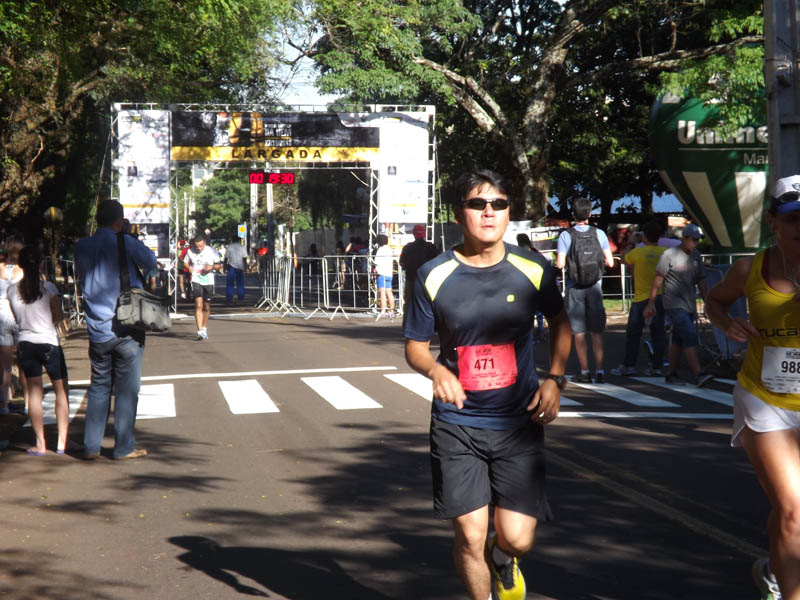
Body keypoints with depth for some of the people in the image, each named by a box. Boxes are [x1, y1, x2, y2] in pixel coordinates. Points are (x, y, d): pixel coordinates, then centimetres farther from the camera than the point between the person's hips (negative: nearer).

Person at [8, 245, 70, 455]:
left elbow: (18, 319, 10)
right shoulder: (48, 287, -11)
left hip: (25, 344, 3)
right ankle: (62, 442, 7)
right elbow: (59, 317, -3)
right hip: (48, 342, -3)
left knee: (34, 393, 9)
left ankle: (40, 445, 8)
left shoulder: (12, 290, -1)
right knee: (61, 391, 10)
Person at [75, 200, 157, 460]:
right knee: (127, 389, 4)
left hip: (97, 331, 5)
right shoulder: (126, 244, -11)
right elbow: (151, 262, 4)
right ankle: (124, 447, 8)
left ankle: (91, 446, 14)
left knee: (99, 385, 14)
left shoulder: (82, 247, 3)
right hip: (127, 331, -4)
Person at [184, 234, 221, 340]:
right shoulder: (190, 251, 1)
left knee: (206, 307, 9)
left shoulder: (212, 251, -1)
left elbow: (219, 265, 6)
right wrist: (188, 267, -7)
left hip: (208, 282, 1)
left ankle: (204, 329, 28)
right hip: (196, 281, -1)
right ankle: (200, 331, -18)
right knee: (198, 305, -14)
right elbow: (185, 262, 15)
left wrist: (212, 267, -16)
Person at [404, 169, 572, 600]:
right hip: (456, 425, 0)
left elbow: (560, 322, 16)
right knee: (470, 536, -3)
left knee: (517, 539, -3)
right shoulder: (433, 276, -5)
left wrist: (555, 379, 2)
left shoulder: (533, 270, -2)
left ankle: (502, 561, 36)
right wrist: (436, 370, -19)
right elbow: (415, 347, 3)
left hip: (519, 423, 1)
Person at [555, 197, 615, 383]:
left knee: (579, 333, 4)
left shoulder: (566, 235, -9)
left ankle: (585, 371, 4)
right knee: (596, 331, 9)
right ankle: (599, 371, 7)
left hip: (575, 289, -2)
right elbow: (610, 262, -2)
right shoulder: (599, 234, -2)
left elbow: (560, 264, -13)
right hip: (595, 287, 2)